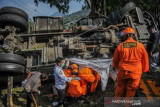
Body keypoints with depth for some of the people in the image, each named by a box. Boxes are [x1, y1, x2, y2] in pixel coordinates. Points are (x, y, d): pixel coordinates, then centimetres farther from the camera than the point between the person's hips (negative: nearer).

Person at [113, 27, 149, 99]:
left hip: (123, 71, 1)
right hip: (135, 72, -1)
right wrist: (145, 69, 18)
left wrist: (115, 66, 28)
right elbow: (145, 60, 3)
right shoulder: (140, 46, -8)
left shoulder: (120, 46, -7)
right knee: (131, 90, 13)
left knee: (120, 87, 20)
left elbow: (115, 59, 7)